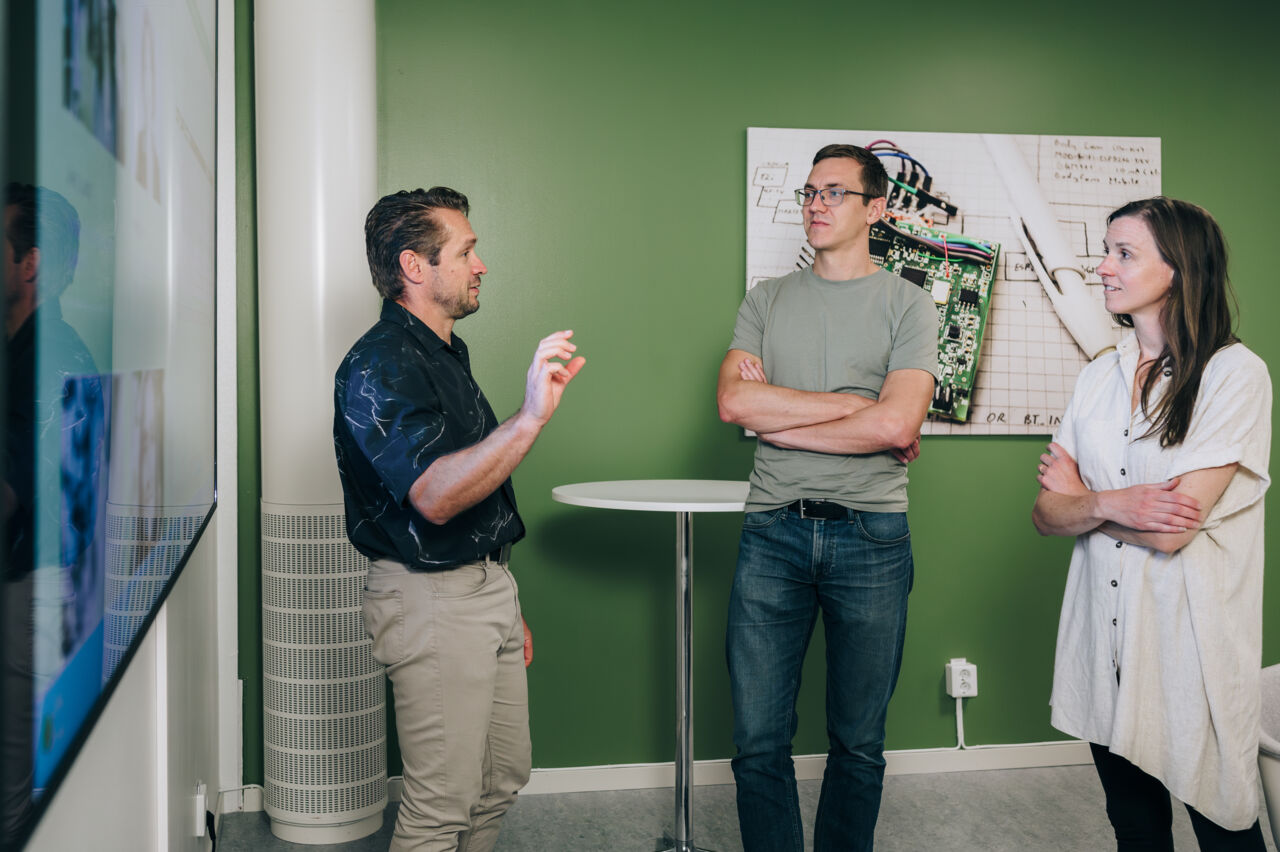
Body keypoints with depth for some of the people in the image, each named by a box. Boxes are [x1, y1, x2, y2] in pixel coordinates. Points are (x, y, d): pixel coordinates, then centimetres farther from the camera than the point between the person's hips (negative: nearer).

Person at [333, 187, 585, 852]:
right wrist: (530, 418, -42)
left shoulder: (446, 353, 16)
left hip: (487, 585, 10)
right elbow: (433, 496, -31)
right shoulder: (379, 365, -16)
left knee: (502, 779, 18)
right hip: (431, 597, -9)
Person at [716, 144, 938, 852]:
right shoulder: (765, 301, 11)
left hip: (871, 535, -1)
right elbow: (734, 401, -6)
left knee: (858, 741, 10)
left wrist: (779, 418, -6)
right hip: (772, 533, 2)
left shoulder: (908, 305, 3)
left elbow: (897, 425, -12)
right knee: (758, 741, 4)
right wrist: (855, 404, -8)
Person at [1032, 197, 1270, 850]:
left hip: (1191, 635, -5)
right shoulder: (1098, 378, 7)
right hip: (1105, 635, 5)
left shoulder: (1236, 373, -11)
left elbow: (1172, 529, -18)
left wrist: (1079, 495, -3)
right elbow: (1046, 515, 3)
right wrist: (1109, 505, -17)